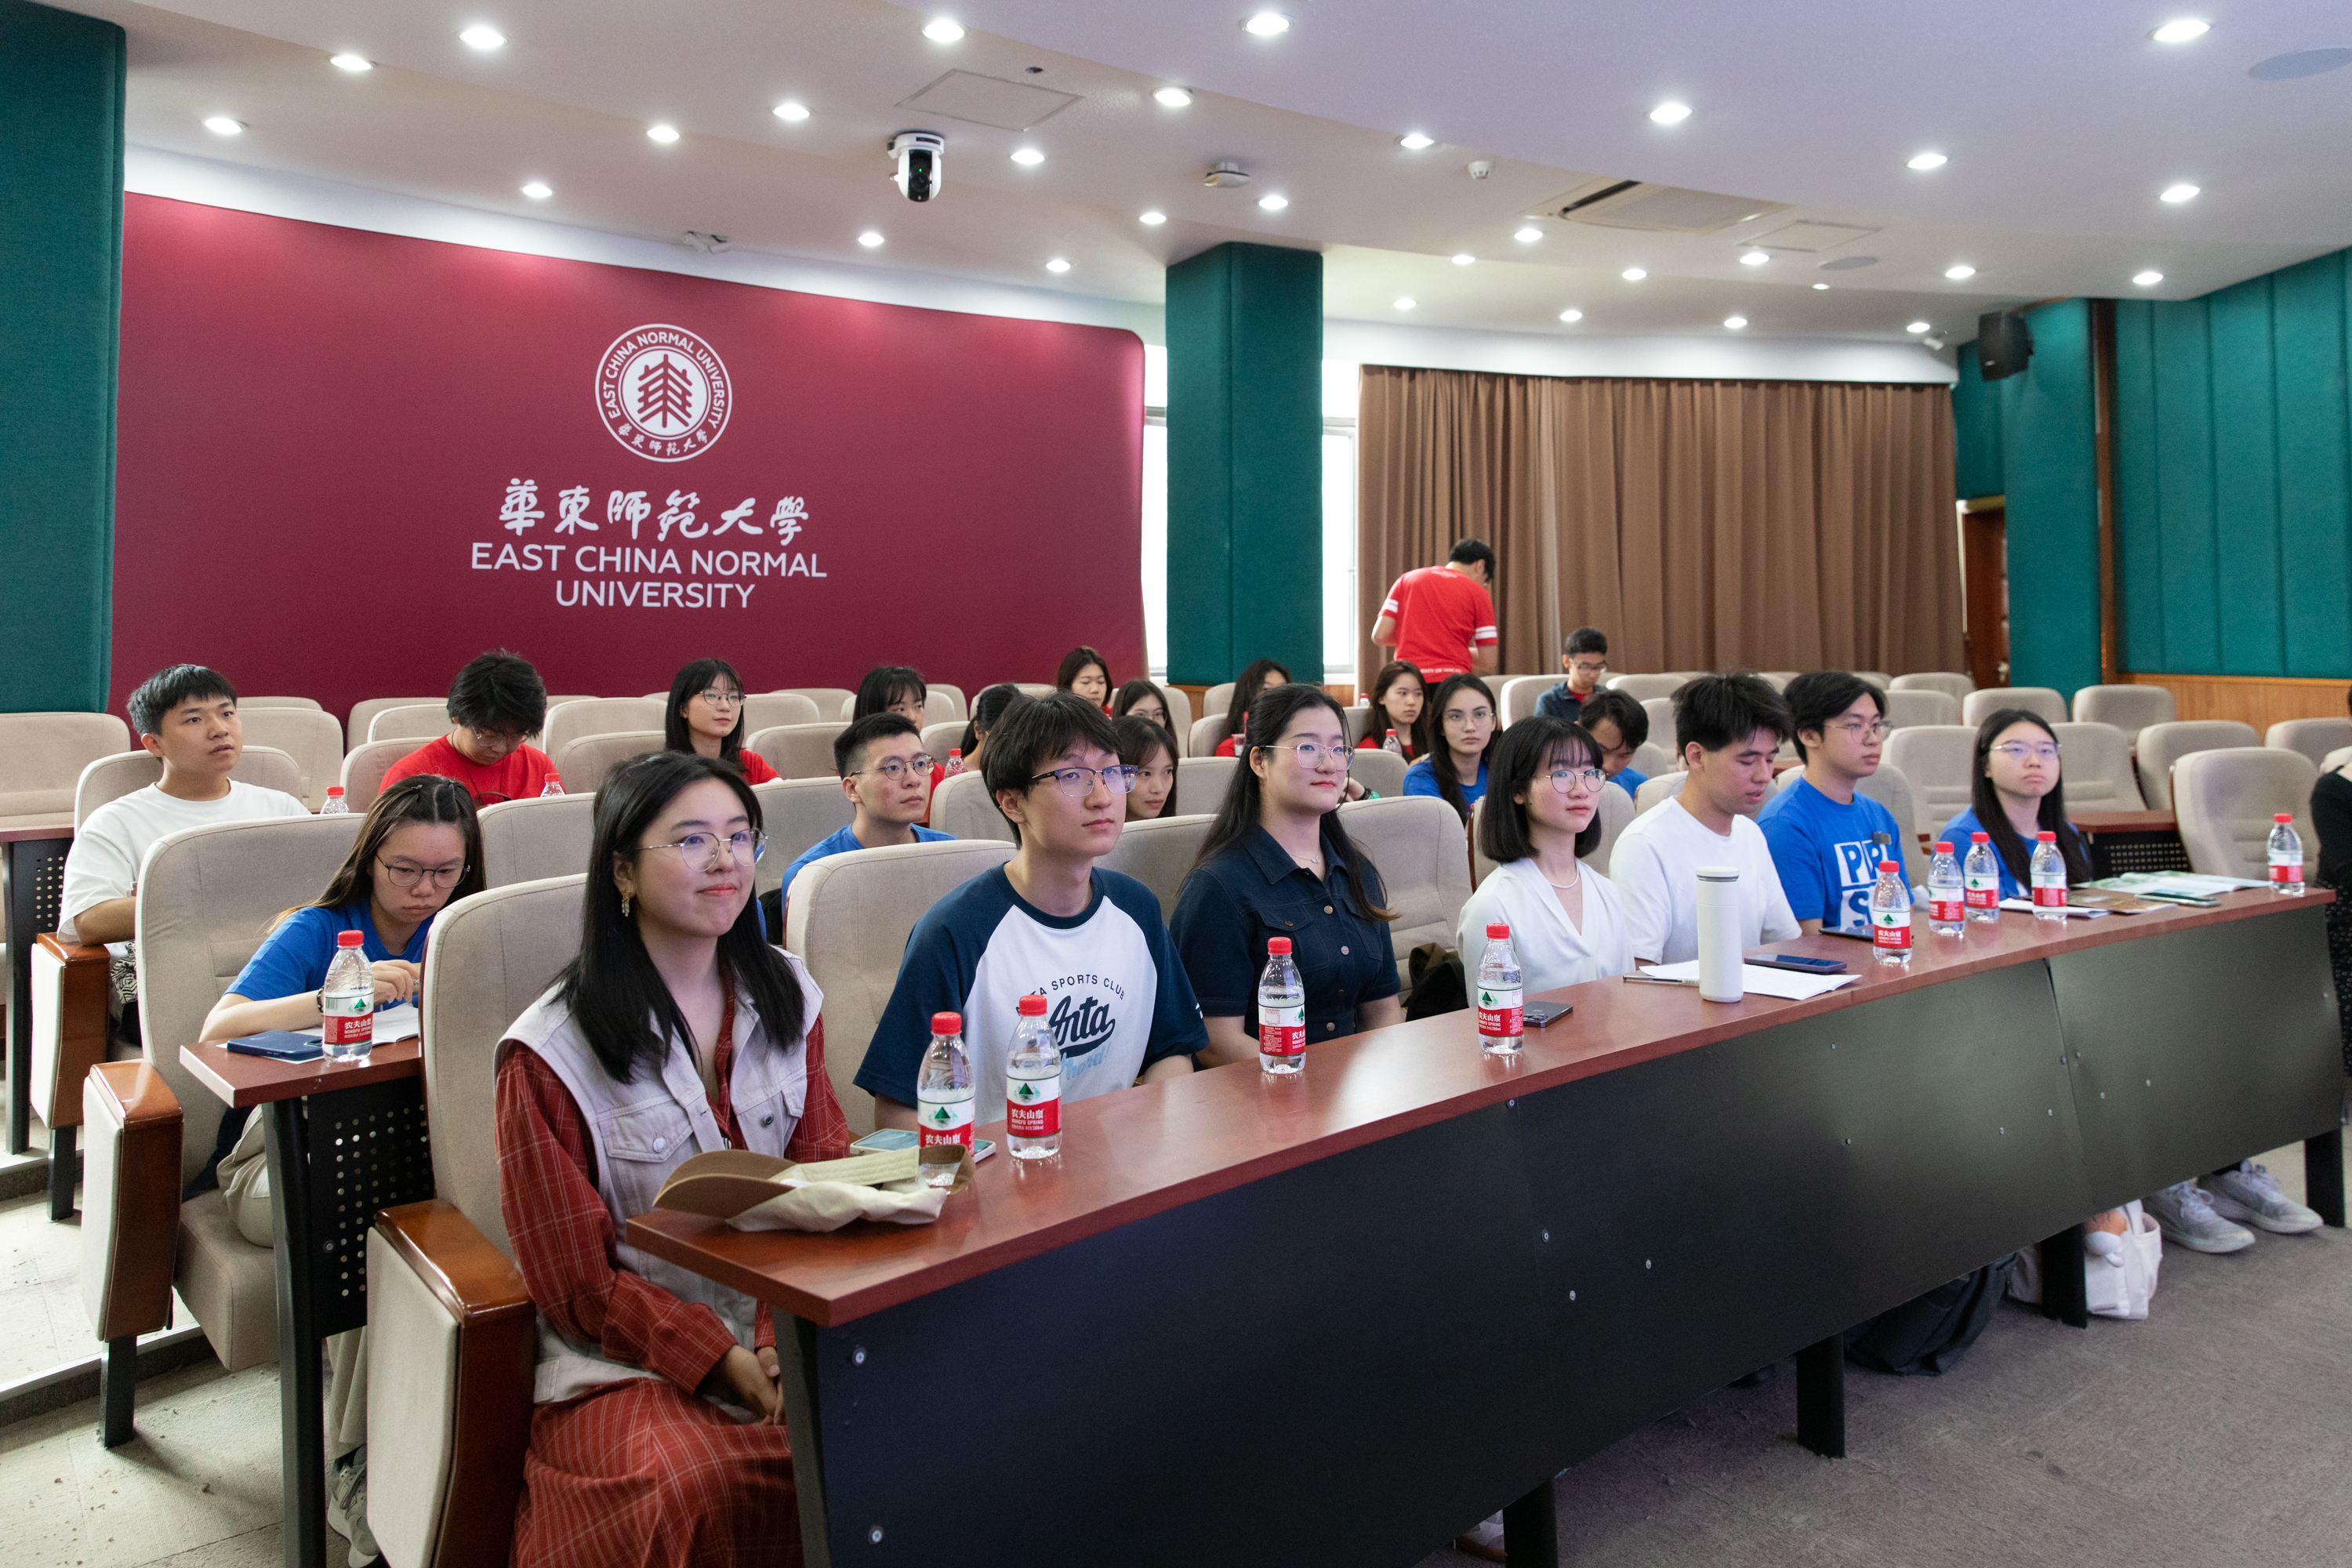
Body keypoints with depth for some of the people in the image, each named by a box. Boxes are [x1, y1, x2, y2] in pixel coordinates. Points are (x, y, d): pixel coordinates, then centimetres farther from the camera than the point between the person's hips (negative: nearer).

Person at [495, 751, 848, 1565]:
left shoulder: (785, 993, 6)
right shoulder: (549, 1052, -8)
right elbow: (579, 1281, -6)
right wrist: (721, 1362, -18)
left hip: (783, 1325, 4)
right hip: (628, 1357, -3)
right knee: (708, 1484, -33)